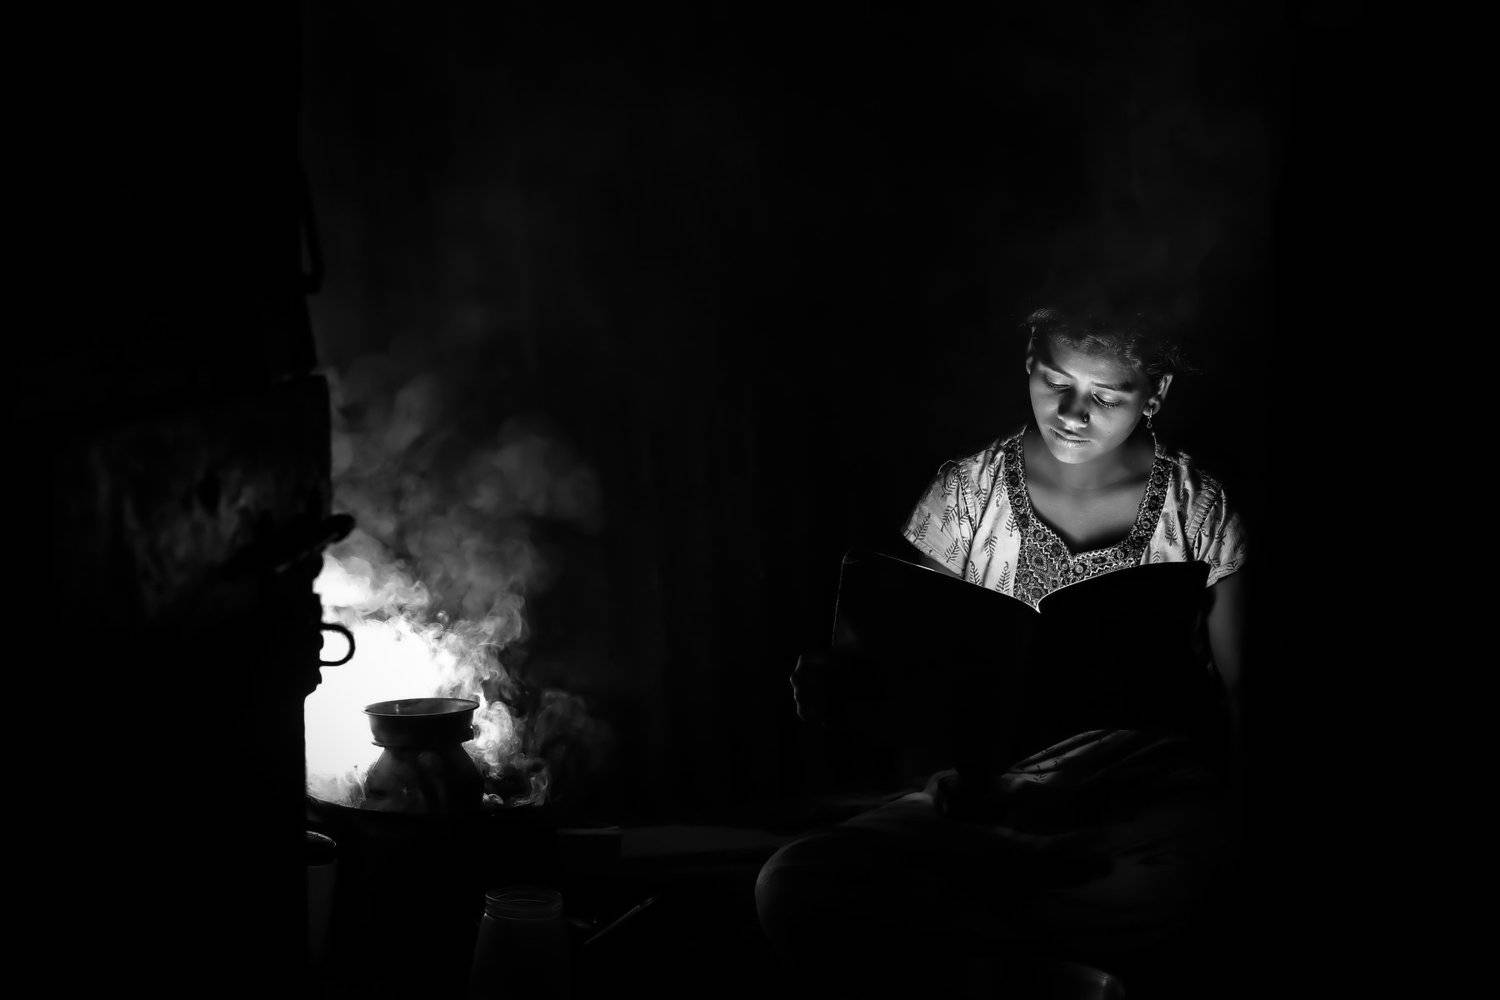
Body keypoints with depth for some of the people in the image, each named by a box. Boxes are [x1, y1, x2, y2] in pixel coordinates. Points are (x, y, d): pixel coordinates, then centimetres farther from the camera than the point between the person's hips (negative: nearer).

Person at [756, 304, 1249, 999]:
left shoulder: (1200, 510, 7)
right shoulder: (966, 493, 8)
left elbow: (1236, 689, 11)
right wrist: (837, 683, -14)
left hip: (1148, 803, -2)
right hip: (982, 795, 2)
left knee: (1162, 886, -42)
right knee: (791, 884, -28)